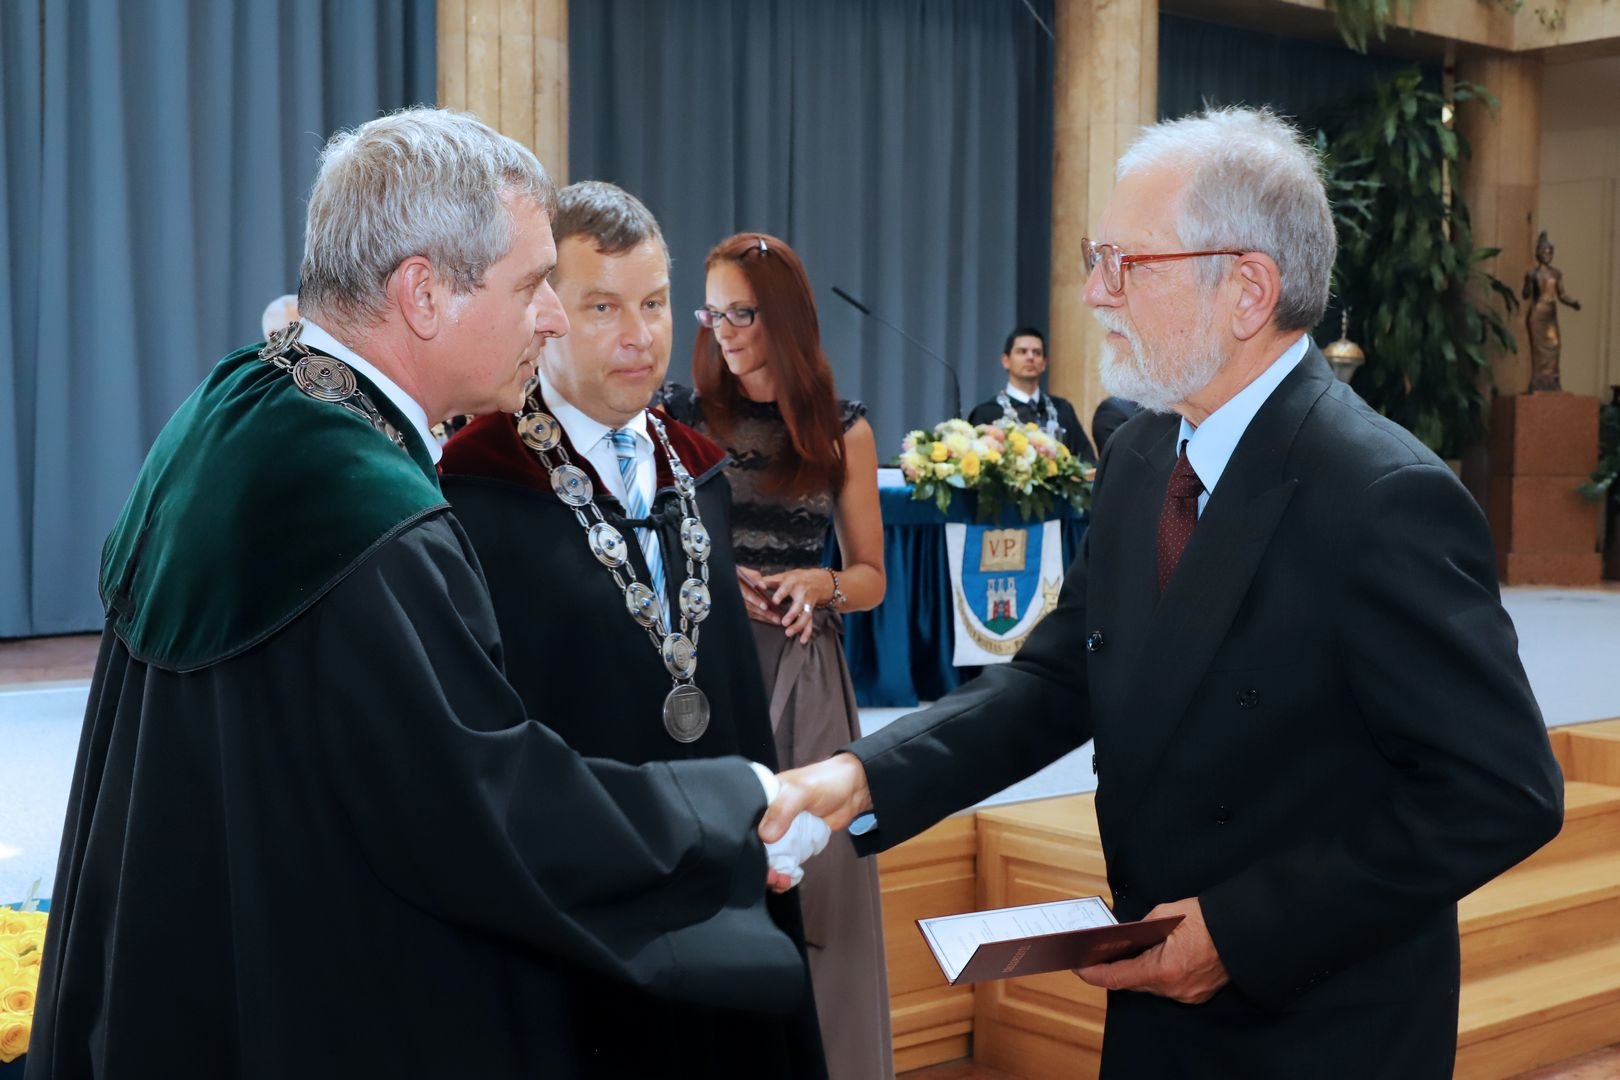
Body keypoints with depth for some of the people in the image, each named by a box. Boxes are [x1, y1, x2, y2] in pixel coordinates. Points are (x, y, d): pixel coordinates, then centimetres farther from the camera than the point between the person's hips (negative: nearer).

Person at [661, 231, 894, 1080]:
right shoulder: (680, 417, 4)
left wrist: (818, 583, -11)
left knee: (808, 883, 1)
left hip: (801, 675, 0)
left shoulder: (841, 431, 4)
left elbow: (870, 577, 9)